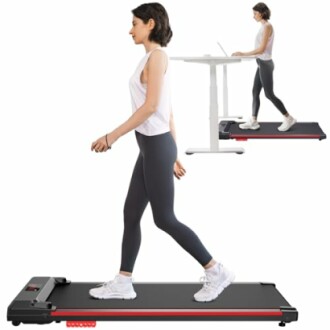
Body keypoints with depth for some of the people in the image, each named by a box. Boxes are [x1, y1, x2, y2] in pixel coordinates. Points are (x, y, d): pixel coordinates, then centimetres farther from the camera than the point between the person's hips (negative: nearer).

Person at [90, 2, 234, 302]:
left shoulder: (156, 56, -13)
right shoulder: (155, 58, 15)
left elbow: (151, 106, -22)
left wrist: (112, 136, -20)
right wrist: (173, 155, 19)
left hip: (156, 146, -10)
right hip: (152, 146, 10)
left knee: (164, 219, -2)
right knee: (131, 214, 10)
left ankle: (217, 273, 8)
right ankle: (123, 283, 18)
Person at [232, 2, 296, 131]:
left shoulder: (267, 26, -18)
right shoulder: (264, 26, 11)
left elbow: (261, 49, -23)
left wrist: (243, 54, -21)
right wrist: (244, 54, 17)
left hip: (265, 64, -10)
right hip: (262, 64, 10)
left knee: (269, 94, -1)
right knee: (255, 92, 10)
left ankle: (288, 119, 9)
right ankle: (253, 121, 14)